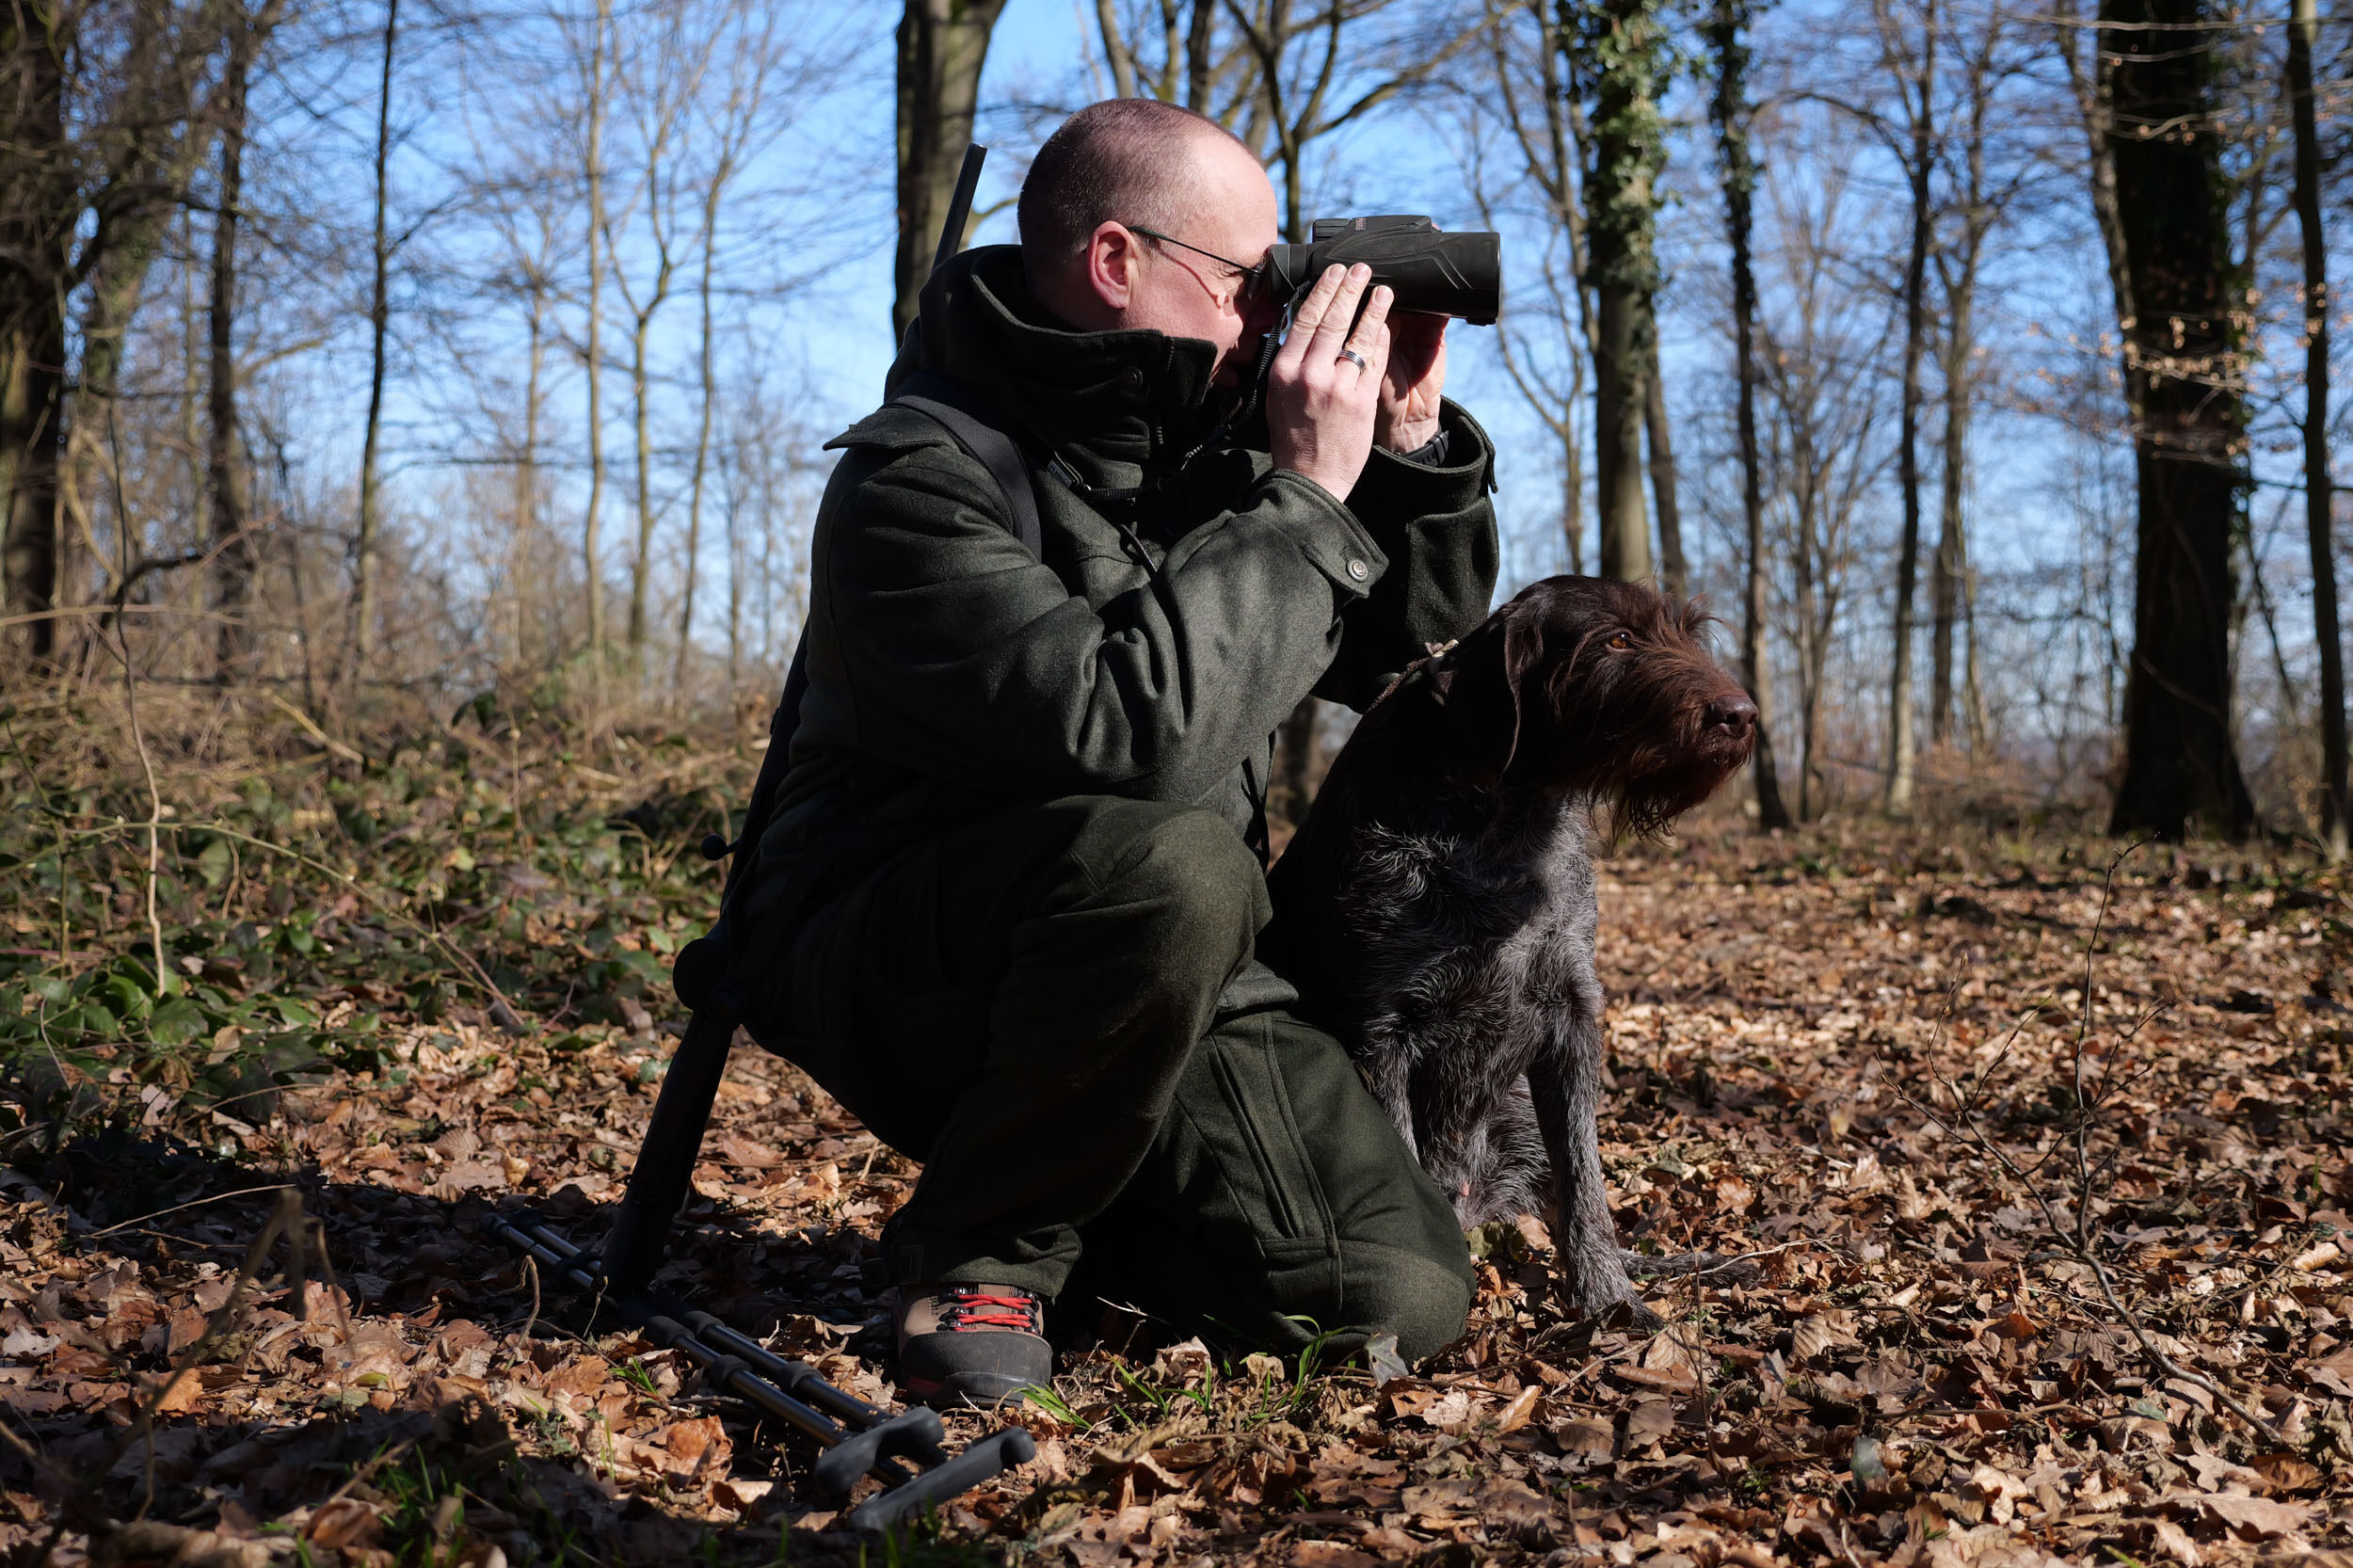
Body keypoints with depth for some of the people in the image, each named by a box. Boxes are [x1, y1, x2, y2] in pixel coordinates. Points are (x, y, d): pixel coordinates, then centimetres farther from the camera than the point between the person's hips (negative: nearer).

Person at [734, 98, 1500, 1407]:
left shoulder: (1200, 446, 4)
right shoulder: (914, 482, -18)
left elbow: (1402, 648, 12)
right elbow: (1131, 734, -33)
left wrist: (1413, 446, -4)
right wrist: (1308, 493, -25)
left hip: (1163, 976, 6)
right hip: (896, 975, -6)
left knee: (1403, 1300, -9)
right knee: (1173, 859, -38)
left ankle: (1083, 1199, 17)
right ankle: (980, 1253, -12)